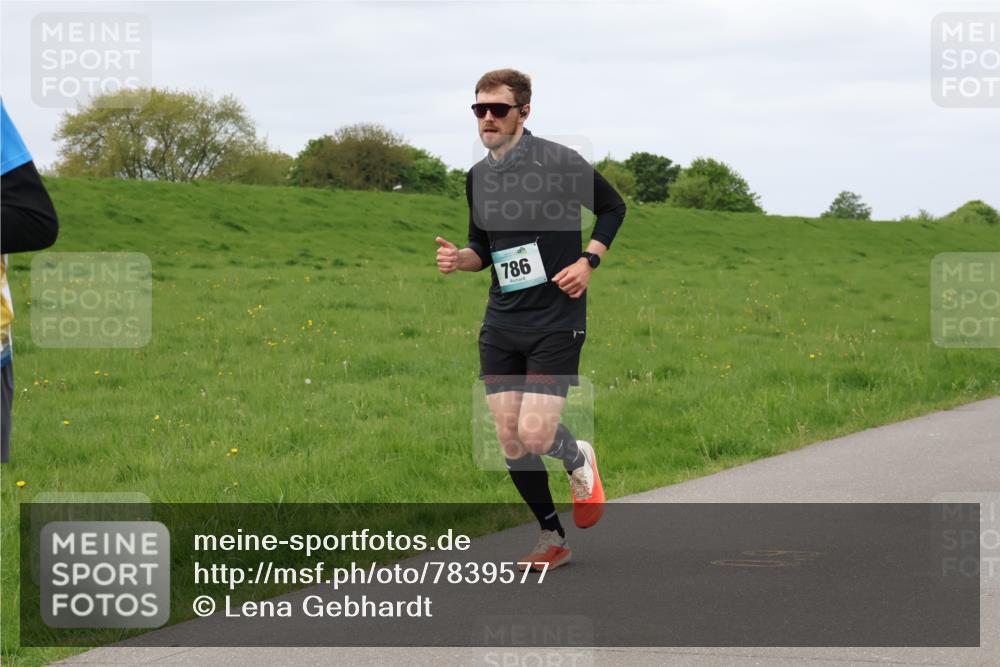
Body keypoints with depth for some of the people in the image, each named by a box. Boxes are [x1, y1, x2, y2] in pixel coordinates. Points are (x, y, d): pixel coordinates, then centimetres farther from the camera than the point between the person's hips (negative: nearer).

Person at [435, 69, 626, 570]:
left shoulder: (559, 161, -10)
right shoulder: (477, 177, 7)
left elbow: (613, 208, 5)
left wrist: (588, 261, -7)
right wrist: (459, 258, -3)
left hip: (556, 321, -5)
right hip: (501, 323, 5)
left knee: (535, 436, -14)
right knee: (510, 442, 2)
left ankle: (579, 460, 22)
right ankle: (552, 539, 19)